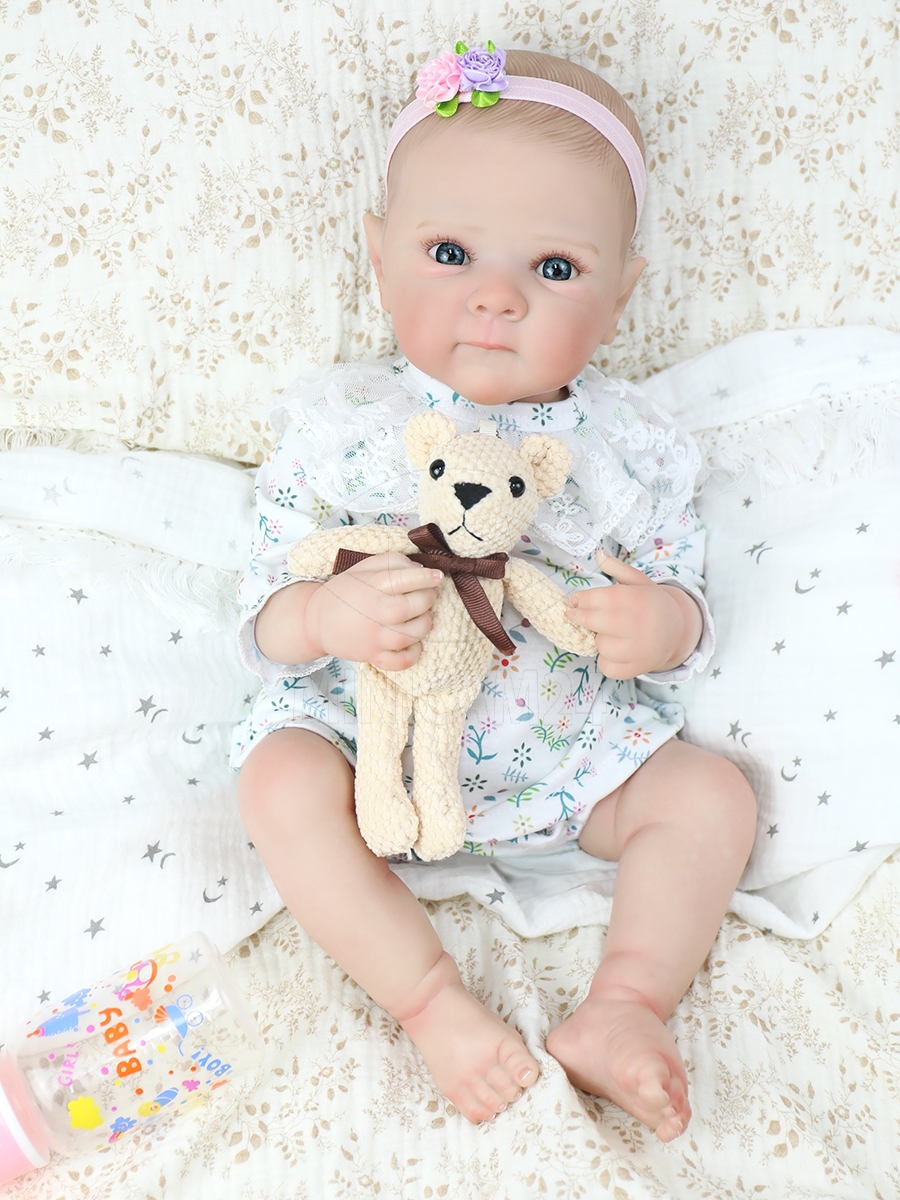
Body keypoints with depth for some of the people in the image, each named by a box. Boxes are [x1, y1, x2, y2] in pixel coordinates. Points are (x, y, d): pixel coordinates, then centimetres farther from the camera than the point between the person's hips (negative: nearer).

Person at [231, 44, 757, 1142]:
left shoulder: (626, 445, -5)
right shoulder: (340, 429, -10)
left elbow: (684, 612, 1)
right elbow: (260, 617, -9)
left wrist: (664, 626, -24)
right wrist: (326, 617, -33)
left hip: (567, 743, 2)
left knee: (711, 795, -9)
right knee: (281, 782, -26)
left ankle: (625, 1006, -8)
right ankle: (433, 1005, -18)